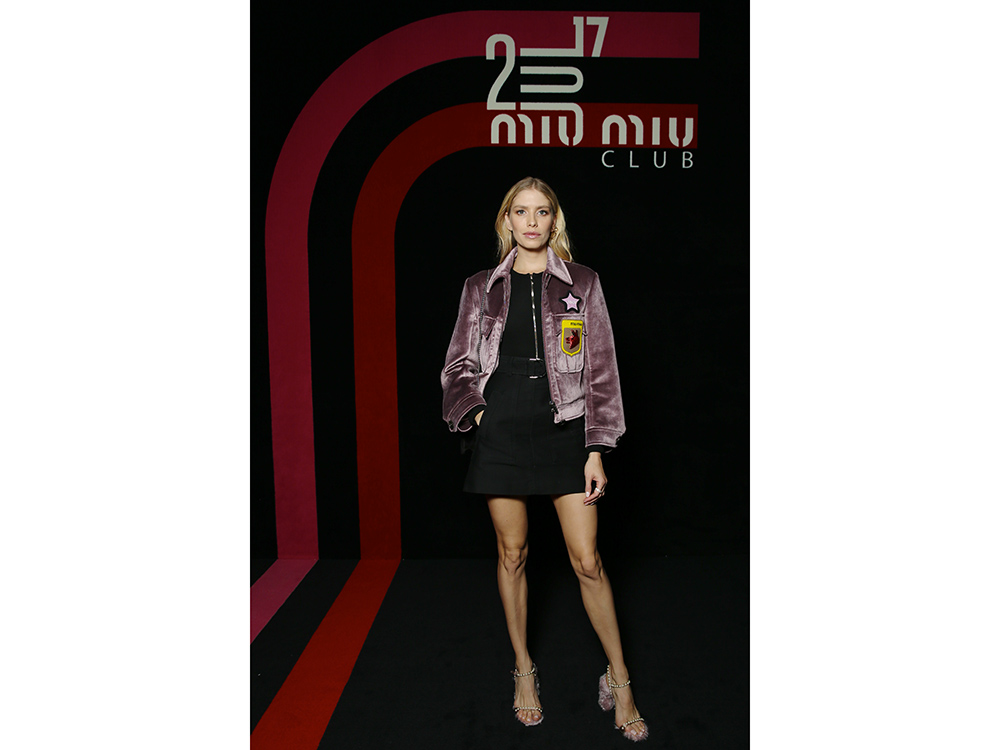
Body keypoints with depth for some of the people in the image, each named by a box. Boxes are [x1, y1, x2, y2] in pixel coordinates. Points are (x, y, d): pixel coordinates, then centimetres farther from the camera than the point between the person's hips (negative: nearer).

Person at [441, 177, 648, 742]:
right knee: (513, 554, 10)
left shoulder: (583, 284, 4)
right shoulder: (482, 289, 8)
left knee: (588, 561, 0)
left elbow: (601, 371, 2)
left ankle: (619, 681, 20)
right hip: (502, 435, 1)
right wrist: (474, 413, -6)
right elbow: (460, 366, 12)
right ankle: (524, 670, 30)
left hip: (564, 431, -1)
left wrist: (596, 449, -3)